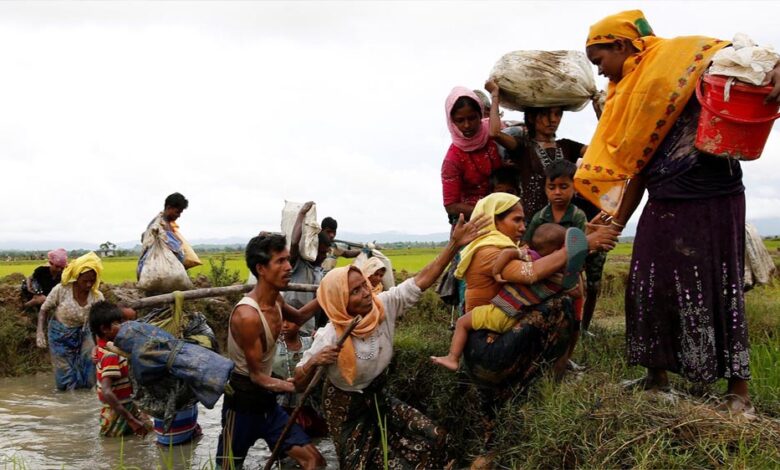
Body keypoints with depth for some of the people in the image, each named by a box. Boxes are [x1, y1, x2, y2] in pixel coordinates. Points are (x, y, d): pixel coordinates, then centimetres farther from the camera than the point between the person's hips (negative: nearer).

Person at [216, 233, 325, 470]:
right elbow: (257, 376, -22)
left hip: (267, 399, 8)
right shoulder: (247, 316, -26)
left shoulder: (276, 300, 0)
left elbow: (298, 317, 25)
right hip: (243, 400, -8)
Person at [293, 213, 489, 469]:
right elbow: (299, 384, -21)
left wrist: (454, 244, -27)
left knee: (434, 439, 2)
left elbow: (420, 281, -18)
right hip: (347, 408, -5)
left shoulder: (383, 306, -15)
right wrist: (312, 363, -44)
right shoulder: (330, 338, -27)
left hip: (378, 397, 6)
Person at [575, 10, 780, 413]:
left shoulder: (682, 59, -6)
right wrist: (616, 225, 14)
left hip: (712, 200, -7)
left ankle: (739, 391, 8)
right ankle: (656, 377, 22)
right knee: (649, 288, 7)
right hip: (662, 207, 7)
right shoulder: (627, 98, 14)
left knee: (717, 291, -3)